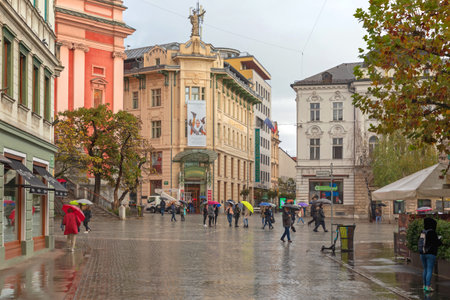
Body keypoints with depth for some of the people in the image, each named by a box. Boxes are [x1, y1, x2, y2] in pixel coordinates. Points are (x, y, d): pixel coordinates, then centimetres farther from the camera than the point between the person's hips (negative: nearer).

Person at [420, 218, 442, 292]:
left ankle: (424, 285, 20)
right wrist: (439, 240, 9)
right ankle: (428, 286, -8)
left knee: (425, 269, 16)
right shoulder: (432, 233, -14)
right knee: (430, 270, -4)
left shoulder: (423, 232, 6)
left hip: (422, 253, 7)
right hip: (430, 254, -7)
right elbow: (437, 244, -14)